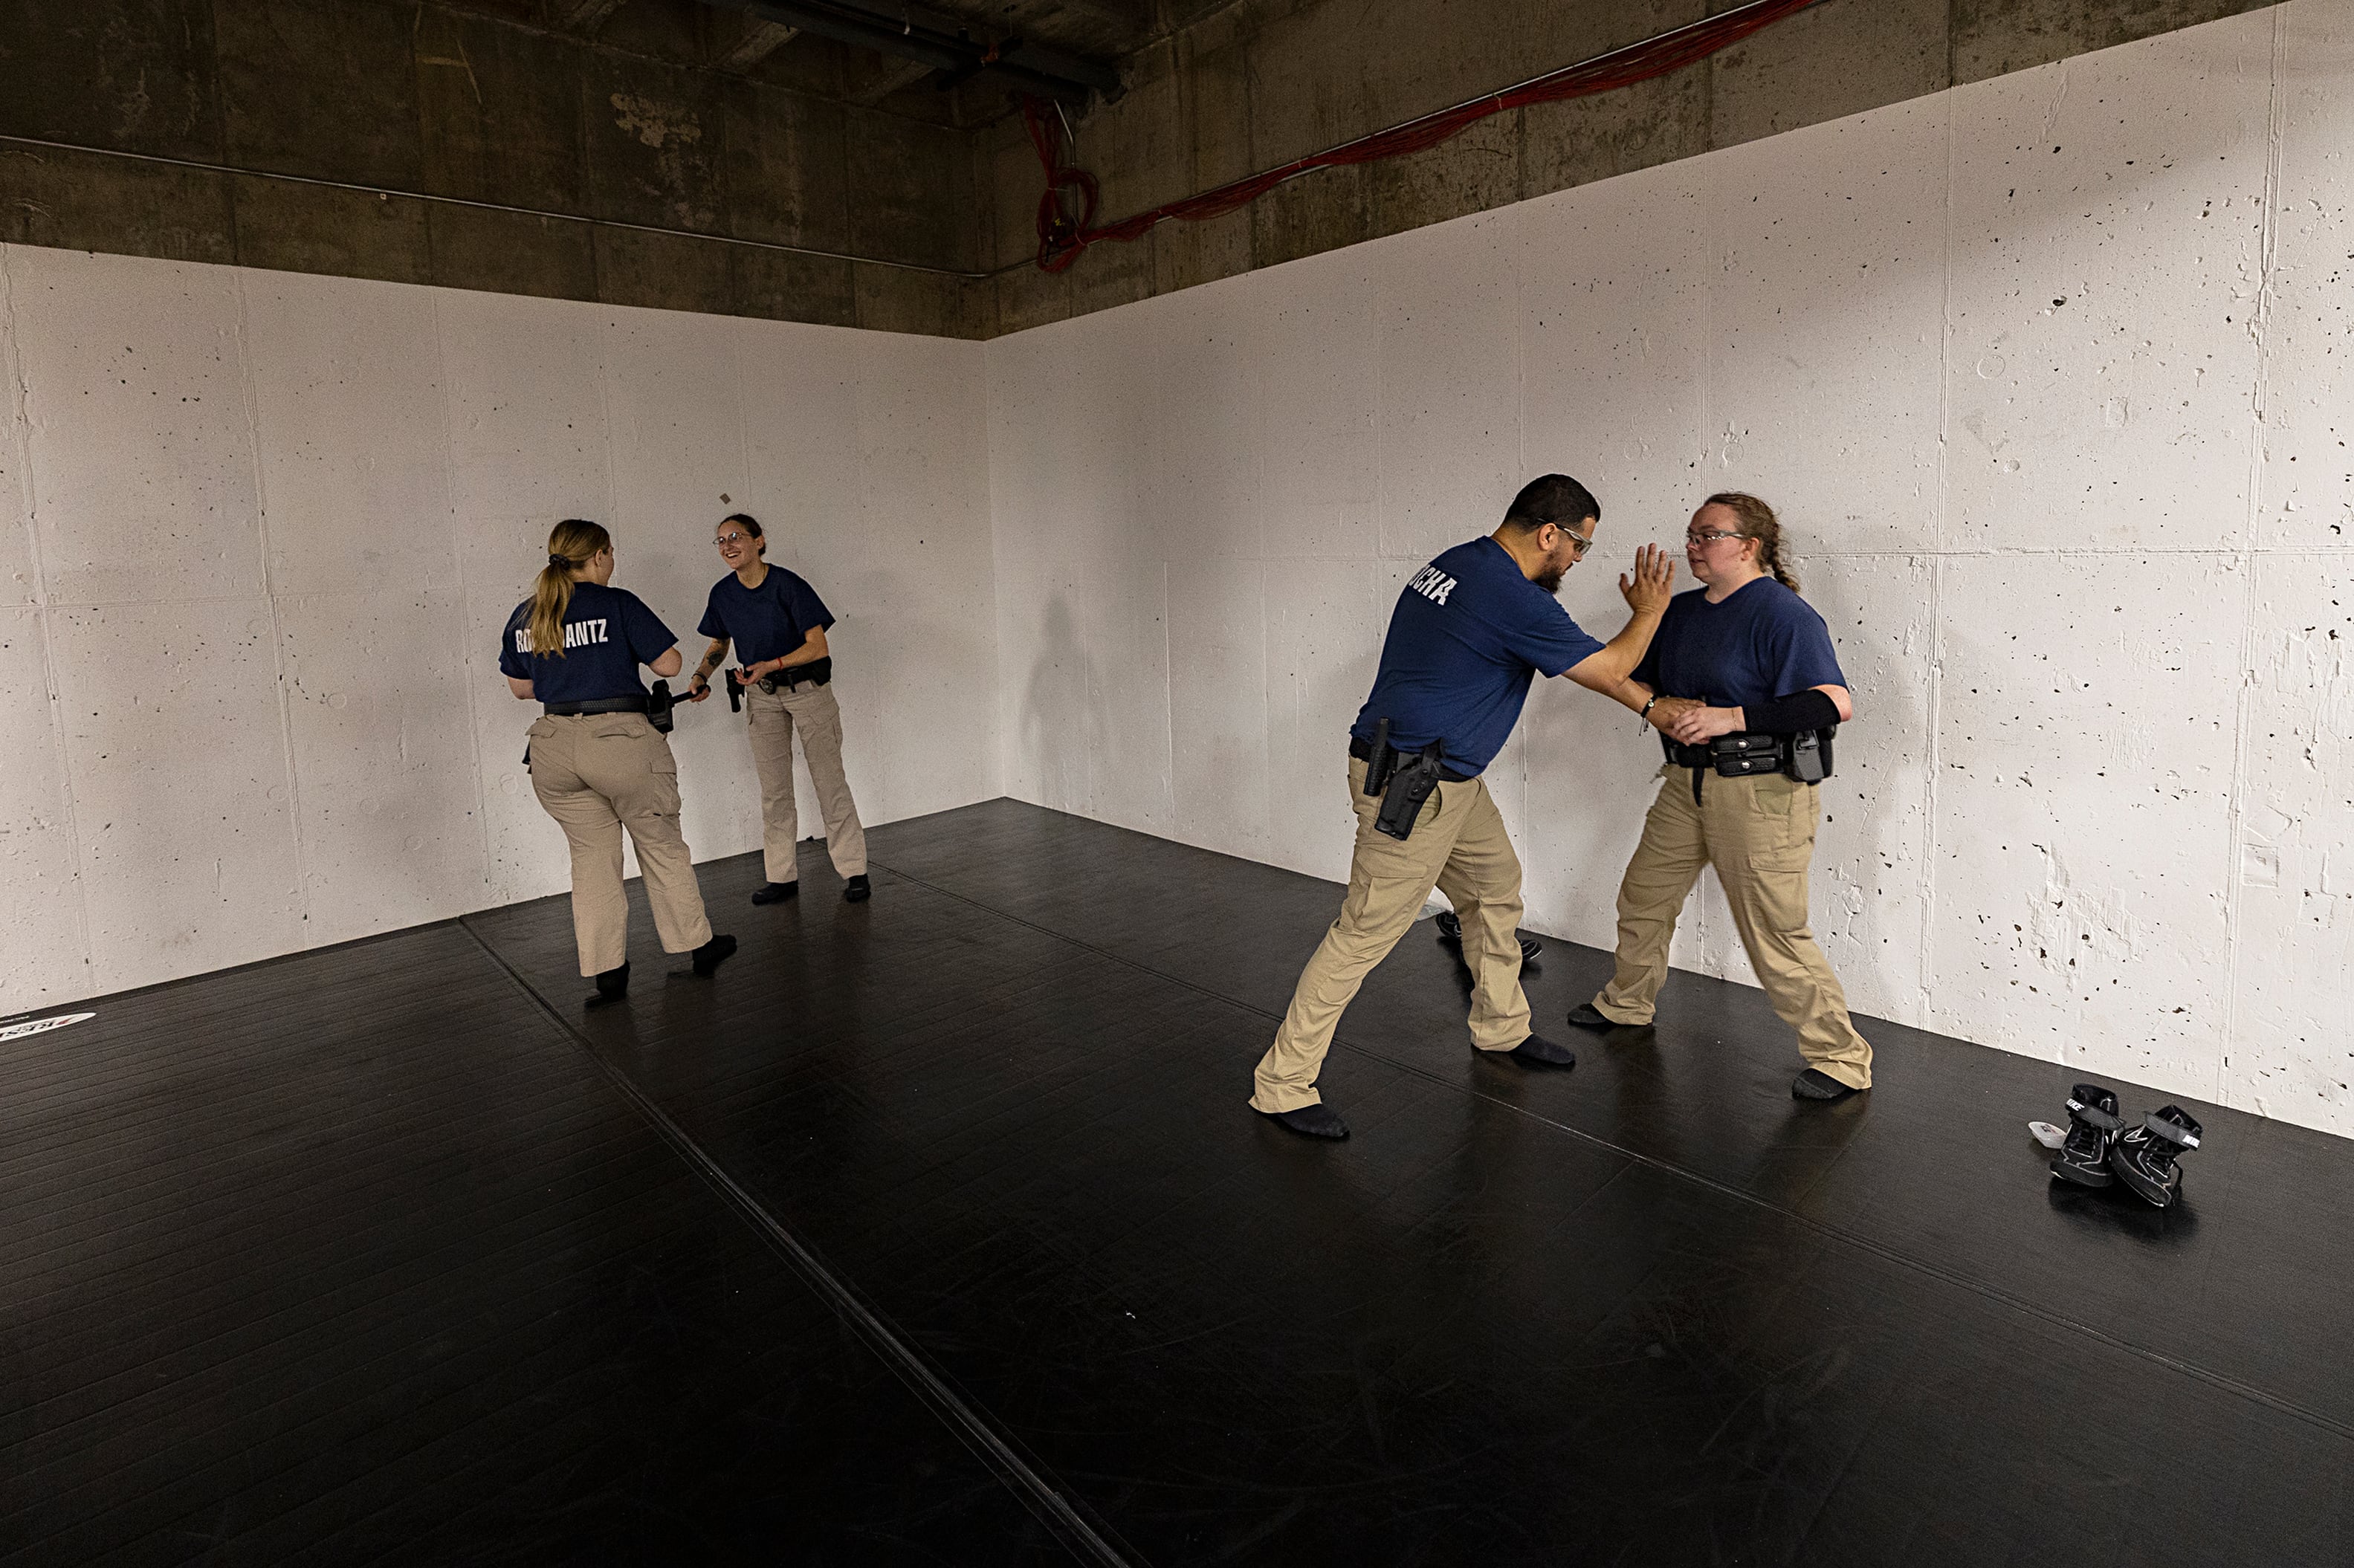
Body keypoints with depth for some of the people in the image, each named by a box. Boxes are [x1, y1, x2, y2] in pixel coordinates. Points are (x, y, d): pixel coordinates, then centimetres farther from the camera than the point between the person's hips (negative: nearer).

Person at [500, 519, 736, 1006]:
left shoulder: (524, 617, 9)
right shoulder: (617, 604, -8)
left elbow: (520, 686, 17)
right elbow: (668, 664, -8)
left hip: (555, 747, 5)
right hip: (621, 740, -5)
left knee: (592, 857, 13)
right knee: (662, 847, 11)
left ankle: (607, 972, 13)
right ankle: (698, 946, 24)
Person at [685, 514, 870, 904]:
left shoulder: (787, 586, -18)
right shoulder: (723, 594, -3)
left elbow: (817, 646, -18)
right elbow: (719, 643, 14)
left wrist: (770, 665, -26)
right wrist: (702, 677, -3)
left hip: (808, 688, -5)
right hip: (762, 696, 5)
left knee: (829, 780, -3)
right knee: (773, 789, 7)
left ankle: (853, 872, 6)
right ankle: (782, 876, 16)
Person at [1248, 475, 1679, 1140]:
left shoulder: (1455, 564, 9)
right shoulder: (1515, 600, -19)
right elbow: (1609, 673, -9)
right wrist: (1650, 610, 10)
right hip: (1410, 788, -10)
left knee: (1495, 887, 21)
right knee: (1366, 932, -5)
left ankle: (1502, 1027, 40)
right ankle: (1283, 1084, 4)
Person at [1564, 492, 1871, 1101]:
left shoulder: (1782, 613, -14)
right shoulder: (1681, 611, 10)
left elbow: (1837, 703, -24)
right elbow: (1633, 679, 18)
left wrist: (1733, 718, -29)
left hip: (1761, 792, -8)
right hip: (1688, 783, 8)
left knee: (1775, 934, -4)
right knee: (1644, 895, 18)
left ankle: (1840, 1057, 13)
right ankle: (1626, 1004, 40)